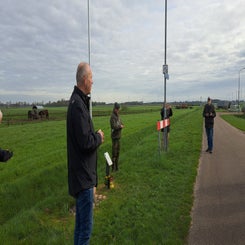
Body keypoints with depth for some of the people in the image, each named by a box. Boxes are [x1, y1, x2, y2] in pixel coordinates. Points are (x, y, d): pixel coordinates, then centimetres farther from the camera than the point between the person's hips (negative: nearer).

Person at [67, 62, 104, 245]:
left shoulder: (78, 101, 11)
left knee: (80, 223, 22)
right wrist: (99, 137, -8)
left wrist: (95, 136, 4)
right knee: (86, 227, 3)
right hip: (83, 176, -10)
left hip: (81, 174, 10)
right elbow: (85, 142, -24)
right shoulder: (78, 104, -20)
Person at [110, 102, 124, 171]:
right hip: (114, 137, -9)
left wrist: (121, 126, -5)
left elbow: (121, 124, 16)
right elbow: (114, 126, -23)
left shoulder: (118, 116, 13)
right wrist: (120, 126, -10)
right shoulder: (112, 116, -15)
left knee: (118, 152, 15)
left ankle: (116, 167, 26)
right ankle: (113, 168, 5)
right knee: (114, 153, -4)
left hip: (118, 136, 9)